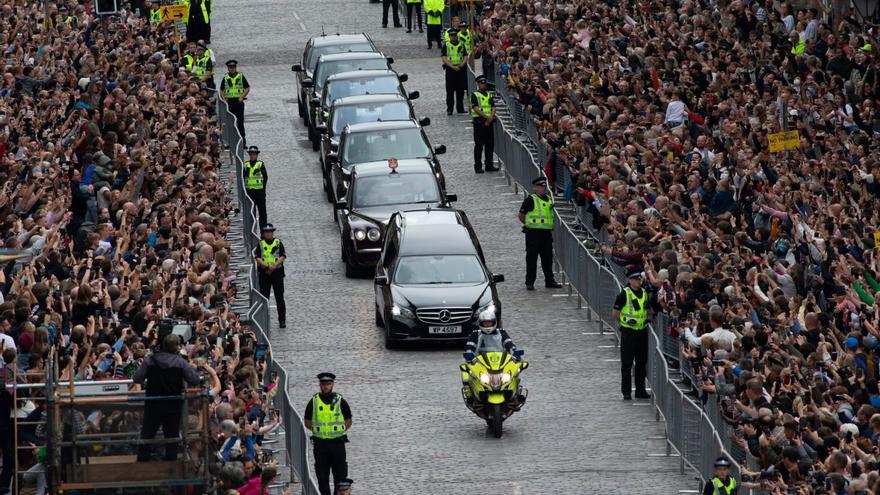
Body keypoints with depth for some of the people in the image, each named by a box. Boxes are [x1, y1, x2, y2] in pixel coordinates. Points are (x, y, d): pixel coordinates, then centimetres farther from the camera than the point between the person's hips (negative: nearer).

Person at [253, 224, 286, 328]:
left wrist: (274, 265, -17)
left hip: (277, 272, 0)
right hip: (264, 273, 0)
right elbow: (257, 258, -4)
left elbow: (283, 256, -2)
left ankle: (282, 320, 3)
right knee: (264, 297, 2)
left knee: (279, 297, 0)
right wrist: (267, 266, -19)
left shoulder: (278, 243, 7)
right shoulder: (260, 244, 6)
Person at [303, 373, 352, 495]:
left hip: (337, 442, -1)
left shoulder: (340, 402, 3)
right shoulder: (314, 402, 4)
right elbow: (307, 422, 11)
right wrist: (318, 429, -2)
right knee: (322, 476, 4)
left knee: (340, 475, 1)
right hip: (320, 443, 1)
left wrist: (338, 430, -3)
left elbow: (348, 422, 9)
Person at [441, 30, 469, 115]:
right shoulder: (446, 46, 3)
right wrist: (453, 67, -15)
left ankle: (460, 108, 13)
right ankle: (449, 109, -2)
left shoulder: (461, 45, 12)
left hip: (461, 69, 3)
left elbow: (466, 57, 9)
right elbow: (444, 59, -5)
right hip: (450, 70, -3)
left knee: (460, 90, 6)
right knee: (450, 91, -4)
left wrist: (461, 65, -10)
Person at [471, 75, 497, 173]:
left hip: (489, 123, 5)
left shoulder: (490, 95, 16)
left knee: (490, 145, 6)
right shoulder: (475, 95, -2)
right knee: (479, 145, -3)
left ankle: (489, 165, 14)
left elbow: (493, 108, 8)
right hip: (479, 123, -5)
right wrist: (487, 117, -17)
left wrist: (490, 118, -10)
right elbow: (476, 109, -12)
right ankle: (478, 166, 1)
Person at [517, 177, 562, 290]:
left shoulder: (549, 199, 13)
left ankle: (550, 281, 18)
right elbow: (521, 216, -3)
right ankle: (529, 283, 4)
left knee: (548, 258, 10)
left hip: (547, 233, 6)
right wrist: (530, 224, 2)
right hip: (533, 234, -6)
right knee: (531, 258, -1)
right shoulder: (530, 200, -7)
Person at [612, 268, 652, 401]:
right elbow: (615, 313, -7)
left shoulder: (644, 293, 9)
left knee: (642, 362, 10)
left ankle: (640, 390, 19)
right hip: (628, 332, -6)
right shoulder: (624, 294, -9)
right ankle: (626, 392, 5)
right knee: (627, 363, -1)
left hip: (642, 331, 6)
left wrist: (644, 318, 8)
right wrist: (627, 319, -6)